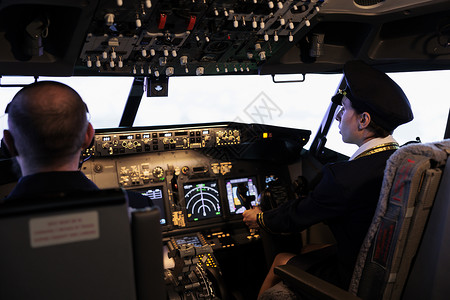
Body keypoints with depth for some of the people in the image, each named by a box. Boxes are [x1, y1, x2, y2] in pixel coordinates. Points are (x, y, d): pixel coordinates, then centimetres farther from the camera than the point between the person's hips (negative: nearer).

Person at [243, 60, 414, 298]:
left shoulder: (346, 176, -31)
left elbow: (297, 217, -13)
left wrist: (260, 219, 7)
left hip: (356, 280, -7)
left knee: (281, 261, 13)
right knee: (307, 250, 25)